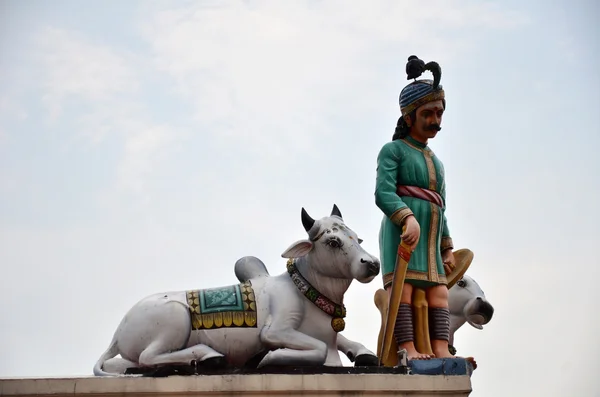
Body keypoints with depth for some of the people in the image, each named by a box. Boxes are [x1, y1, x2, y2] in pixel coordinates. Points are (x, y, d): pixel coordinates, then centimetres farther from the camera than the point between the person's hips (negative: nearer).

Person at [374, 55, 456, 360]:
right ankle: (408, 349, -26)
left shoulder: (436, 162, 27)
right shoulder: (393, 150, 5)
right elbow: (383, 193, -12)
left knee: (438, 290, -6)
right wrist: (408, 218, -29)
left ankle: (441, 350, -16)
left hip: (429, 235, 7)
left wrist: (447, 248, 22)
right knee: (402, 285, -17)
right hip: (400, 230, -7)